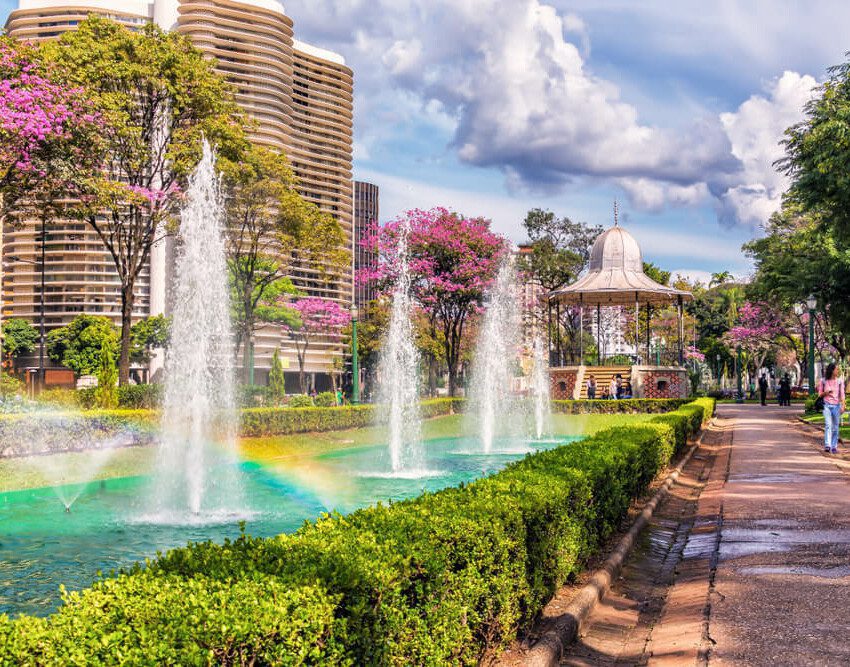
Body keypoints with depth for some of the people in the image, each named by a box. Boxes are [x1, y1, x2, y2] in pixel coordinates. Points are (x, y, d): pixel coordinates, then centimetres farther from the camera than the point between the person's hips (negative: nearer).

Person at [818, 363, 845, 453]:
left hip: (836, 405, 1)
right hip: (827, 405, -1)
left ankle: (834, 446, 13)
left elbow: (842, 394, 4)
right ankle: (827, 445, -23)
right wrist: (826, 392, -12)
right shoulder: (823, 381, 2)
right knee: (828, 425, -16)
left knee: (835, 427, 5)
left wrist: (843, 406, -6)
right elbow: (820, 394, 9)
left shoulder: (839, 381, 3)